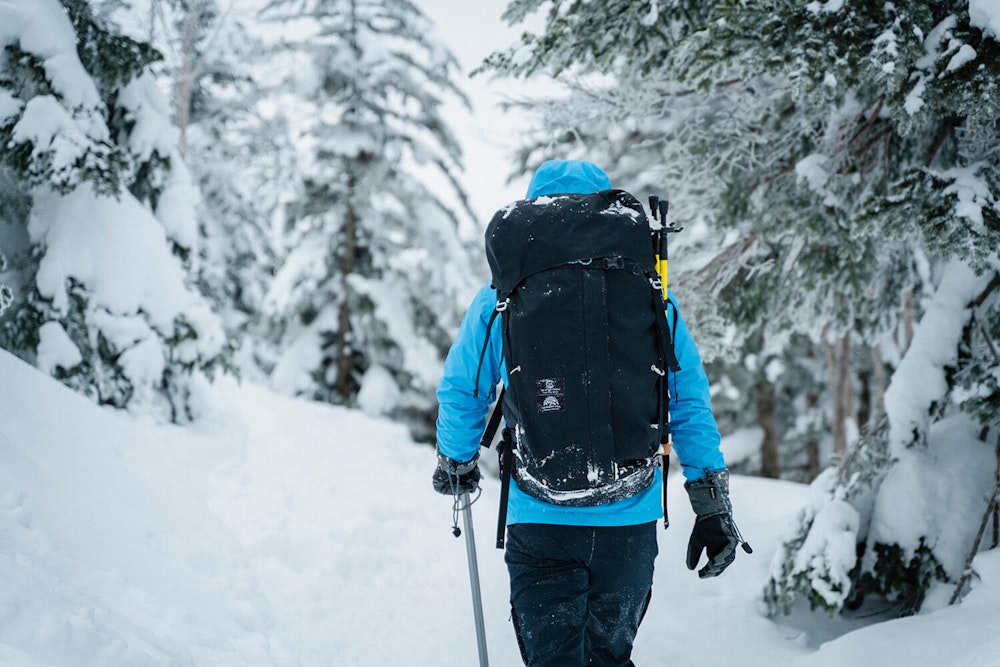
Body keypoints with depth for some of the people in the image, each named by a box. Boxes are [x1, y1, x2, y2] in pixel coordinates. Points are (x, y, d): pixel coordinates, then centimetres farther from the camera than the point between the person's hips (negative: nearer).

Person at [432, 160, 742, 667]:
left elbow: (461, 393, 7)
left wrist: (456, 464, 27)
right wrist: (713, 507, 10)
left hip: (541, 516, -1)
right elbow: (689, 397, 3)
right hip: (631, 515, 2)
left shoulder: (501, 299, -1)